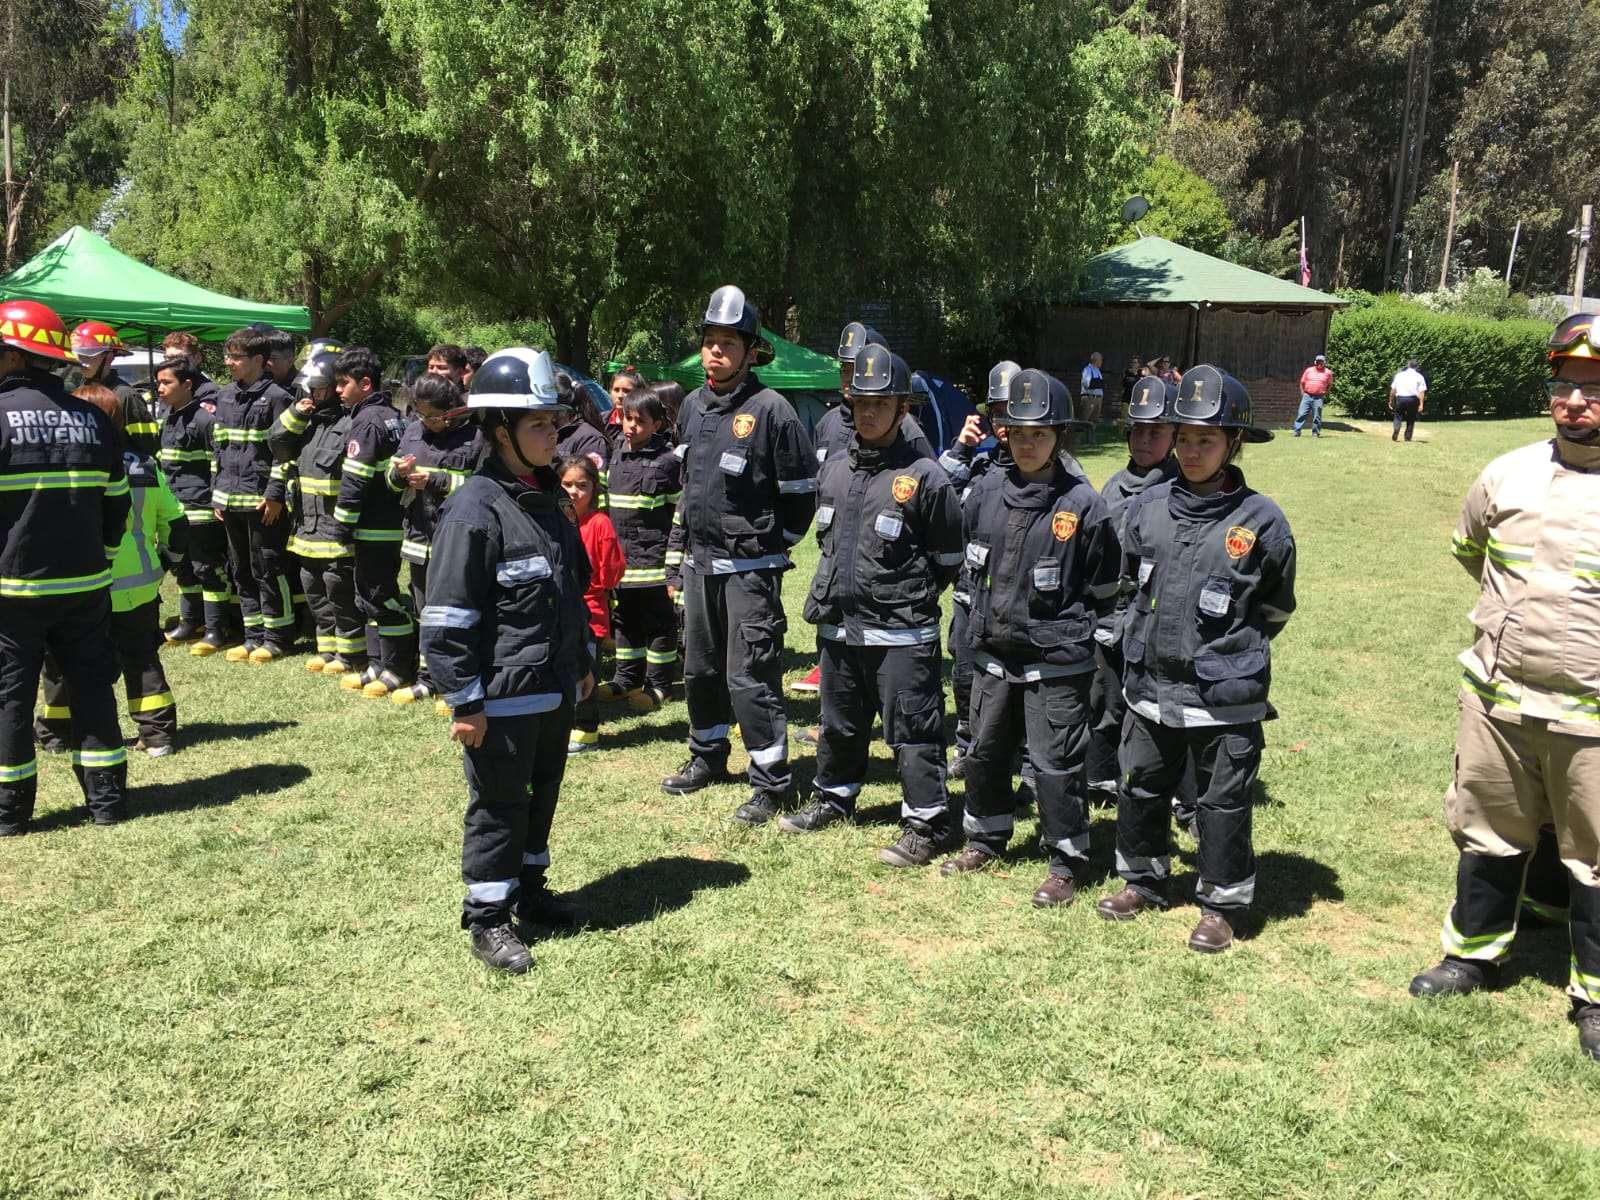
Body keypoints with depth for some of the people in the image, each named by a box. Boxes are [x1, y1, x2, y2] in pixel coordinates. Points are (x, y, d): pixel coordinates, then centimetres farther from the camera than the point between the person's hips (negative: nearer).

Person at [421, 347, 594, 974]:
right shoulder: (475, 509, -18)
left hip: (555, 688, 8)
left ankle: (529, 887, 38)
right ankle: (487, 918, 19)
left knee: (543, 793, 20)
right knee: (498, 805, 4)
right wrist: (465, 702, -17)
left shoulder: (551, 498, 9)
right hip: (503, 697, -8)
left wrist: (583, 661, 21)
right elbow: (447, 617, -18)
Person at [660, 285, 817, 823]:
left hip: (750, 567, -7)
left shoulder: (771, 410, -13)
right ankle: (707, 757, 36)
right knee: (700, 667, 18)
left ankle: (770, 783, 4)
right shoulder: (692, 406, 9)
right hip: (699, 561, 8)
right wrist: (680, 542, 17)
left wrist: (771, 543, -5)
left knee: (750, 677, -7)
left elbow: (802, 492, -9)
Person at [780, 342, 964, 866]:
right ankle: (834, 798, 40)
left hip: (900, 633, -6)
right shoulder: (834, 470, 9)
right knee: (839, 724, 21)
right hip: (838, 627, 7)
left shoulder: (924, 477, -11)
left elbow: (948, 559, -5)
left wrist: (908, 597, -1)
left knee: (912, 733, 1)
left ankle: (926, 823, 13)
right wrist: (828, 596, 14)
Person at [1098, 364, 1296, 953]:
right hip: (1151, 688, 4)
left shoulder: (1260, 521, -10)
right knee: (1140, 789, 17)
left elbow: (1273, 610, 4)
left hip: (1223, 699, -4)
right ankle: (1141, 881, 37)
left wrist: (1229, 654, 6)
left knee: (1222, 804, 8)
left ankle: (1221, 905, 26)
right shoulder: (1148, 507, 0)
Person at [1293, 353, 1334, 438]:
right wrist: (1303, 392, 8)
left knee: (1317, 416, 1)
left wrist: (1325, 392, 6)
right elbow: (1302, 382, 14)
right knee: (1301, 414, -5)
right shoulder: (1308, 370, 8)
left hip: (1319, 398, -1)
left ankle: (1315, 432, 9)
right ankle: (1297, 431, -2)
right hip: (1307, 396, 1)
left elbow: (1330, 384, 17)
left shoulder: (1328, 372, 6)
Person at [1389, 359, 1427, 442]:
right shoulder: (1419, 376, 5)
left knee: (1398, 416, 9)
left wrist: (1391, 401, 14)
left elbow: (1393, 389, 7)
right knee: (1411, 419, 13)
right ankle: (1407, 437, 12)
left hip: (1400, 398, 1)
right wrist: (1421, 404, -6)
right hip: (1413, 399, -1)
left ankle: (1396, 429, -21)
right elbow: (1421, 391, -4)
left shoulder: (1399, 374, 10)